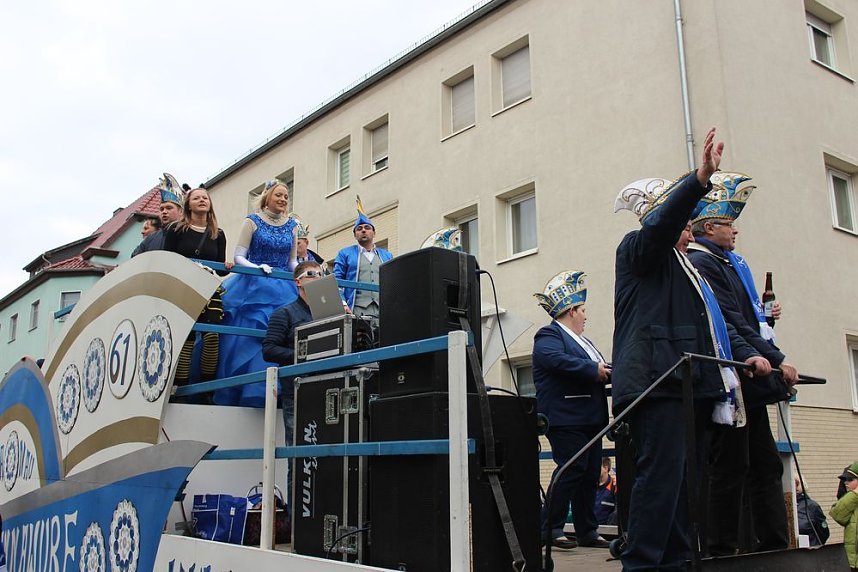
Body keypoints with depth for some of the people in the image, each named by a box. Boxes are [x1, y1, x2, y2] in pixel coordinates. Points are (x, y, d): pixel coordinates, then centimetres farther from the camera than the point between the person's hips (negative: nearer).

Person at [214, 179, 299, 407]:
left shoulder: (292, 226, 12)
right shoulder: (253, 221, 2)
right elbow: (238, 257, -2)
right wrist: (258, 267, -19)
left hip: (283, 290, 3)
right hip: (253, 288, -3)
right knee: (247, 340, -8)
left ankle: (265, 394, 3)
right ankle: (233, 396, 2)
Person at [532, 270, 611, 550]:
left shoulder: (582, 340, 26)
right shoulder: (549, 335, -6)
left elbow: (601, 369, 26)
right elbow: (557, 359, -25)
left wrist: (607, 370, 3)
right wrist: (594, 370, -20)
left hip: (590, 419, 10)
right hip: (566, 419, -9)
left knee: (590, 474, 9)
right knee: (570, 471, -11)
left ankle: (587, 531, 17)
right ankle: (550, 529, -3)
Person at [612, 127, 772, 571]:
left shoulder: (684, 266, 29)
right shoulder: (639, 247, 3)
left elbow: (713, 320, 29)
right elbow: (662, 223, -19)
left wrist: (746, 353, 16)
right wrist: (701, 177, -31)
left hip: (688, 384, 9)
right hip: (656, 379, -9)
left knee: (681, 475, 9)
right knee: (661, 472, -15)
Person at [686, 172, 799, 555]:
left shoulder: (727, 263, 20)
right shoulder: (701, 263, -12)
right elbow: (730, 323, -18)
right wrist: (777, 360, -16)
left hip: (747, 380, 10)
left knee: (765, 464, 13)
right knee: (731, 466, -5)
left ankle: (773, 543, 21)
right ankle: (722, 550, 5)